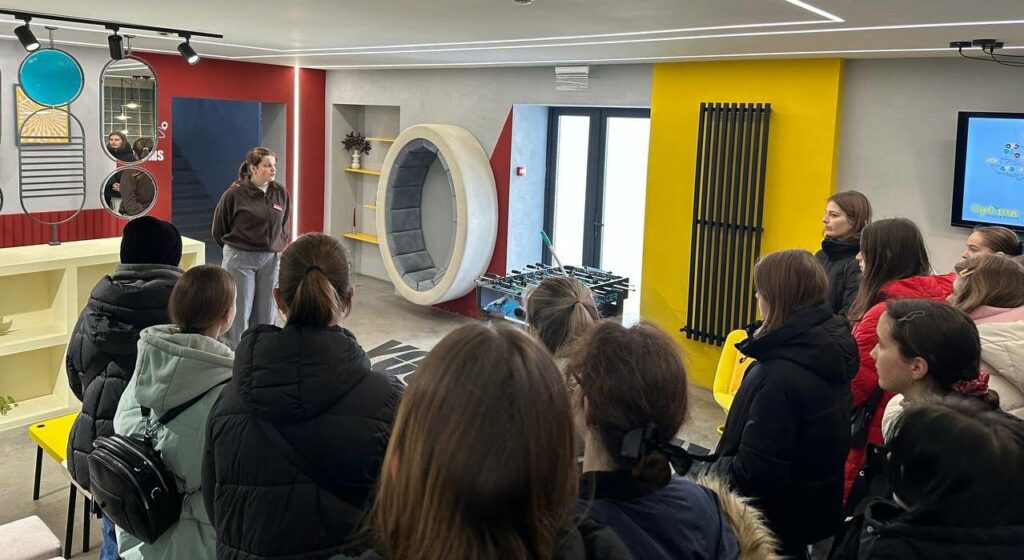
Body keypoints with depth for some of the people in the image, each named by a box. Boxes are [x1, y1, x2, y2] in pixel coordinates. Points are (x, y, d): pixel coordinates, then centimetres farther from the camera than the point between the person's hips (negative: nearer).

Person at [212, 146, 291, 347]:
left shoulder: (281, 193, 1)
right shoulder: (235, 193, -10)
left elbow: (285, 226, 15)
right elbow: (219, 228, 3)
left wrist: (279, 248, 10)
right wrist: (234, 246, 11)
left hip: (271, 259, 4)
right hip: (240, 259, -4)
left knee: (266, 314, 9)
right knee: (240, 313, 1)